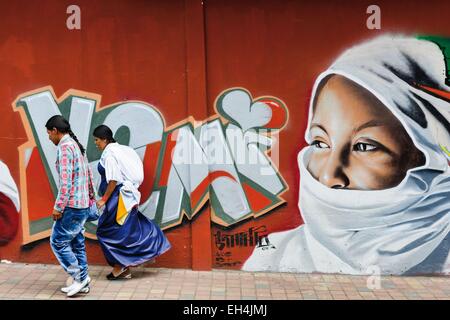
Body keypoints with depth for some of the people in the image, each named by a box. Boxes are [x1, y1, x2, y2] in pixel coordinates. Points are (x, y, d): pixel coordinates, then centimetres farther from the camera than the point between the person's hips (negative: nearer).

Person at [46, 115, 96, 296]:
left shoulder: (65, 146, -13)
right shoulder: (77, 145, 16)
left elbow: (66, 180, -20)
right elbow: (88, 175, 19)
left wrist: (58, 207, -18)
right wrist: (91, 198, 25)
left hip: (71, 206, -9)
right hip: (83, 204, 9)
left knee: (58, 241, 0)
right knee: (77, 243, 13)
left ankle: (79, 277, 3)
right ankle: (82, 282, 19)